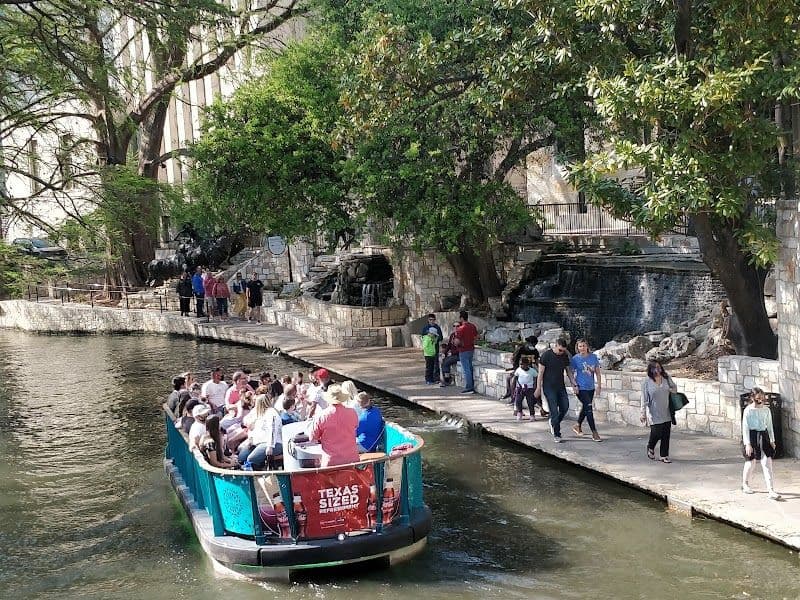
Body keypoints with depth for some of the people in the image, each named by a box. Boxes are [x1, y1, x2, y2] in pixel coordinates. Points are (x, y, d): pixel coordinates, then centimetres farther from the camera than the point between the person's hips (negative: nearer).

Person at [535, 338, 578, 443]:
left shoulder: (565, 356, 4)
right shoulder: (546, 355, -10)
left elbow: (568, 371, 14)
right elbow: (540, 372, -8)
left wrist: (574, 384, 7)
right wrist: (538, 388, -10)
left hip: (561, 386, 5)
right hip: (549, 387, -5)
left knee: (565, 407, 1)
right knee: (554, 410, -8)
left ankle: (554, 423, 27)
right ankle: (556, 435, 0)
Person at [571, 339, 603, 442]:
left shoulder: (593, 357, 1)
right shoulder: (575, 359, -8)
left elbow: (597, 372, 7)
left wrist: (599, 385, 4)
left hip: (591, 387, 5)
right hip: (581, 388, -5)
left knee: (585, 407, 19)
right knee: (588, 408, -11)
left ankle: (578, 425, 42)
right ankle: (594, 433, -8)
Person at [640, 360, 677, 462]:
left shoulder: (666, 378, 3)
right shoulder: (646, 382, -7)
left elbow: (674, 388, 19)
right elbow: (644, 399, -6)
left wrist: (671, 390, -6)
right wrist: (643, 413, -7)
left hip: (666, 412, 4)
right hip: (654, 414, -3)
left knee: (666, 435, 4)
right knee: (656, 433, -7)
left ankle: (664, 456, 15)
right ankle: (650, 448, 25)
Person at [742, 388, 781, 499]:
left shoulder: (766, 410, 4)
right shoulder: (748, 410, -9)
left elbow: (770, 426, 13)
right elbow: (745, 427, -11)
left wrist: (772, 440, 10)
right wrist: (747, 444, -16)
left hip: (764, 436, 3)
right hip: (752, 436, -3)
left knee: (767, 463, -5)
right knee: (751, 463, 7)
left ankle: (771, 491, -8)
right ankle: (745, 485, 32)